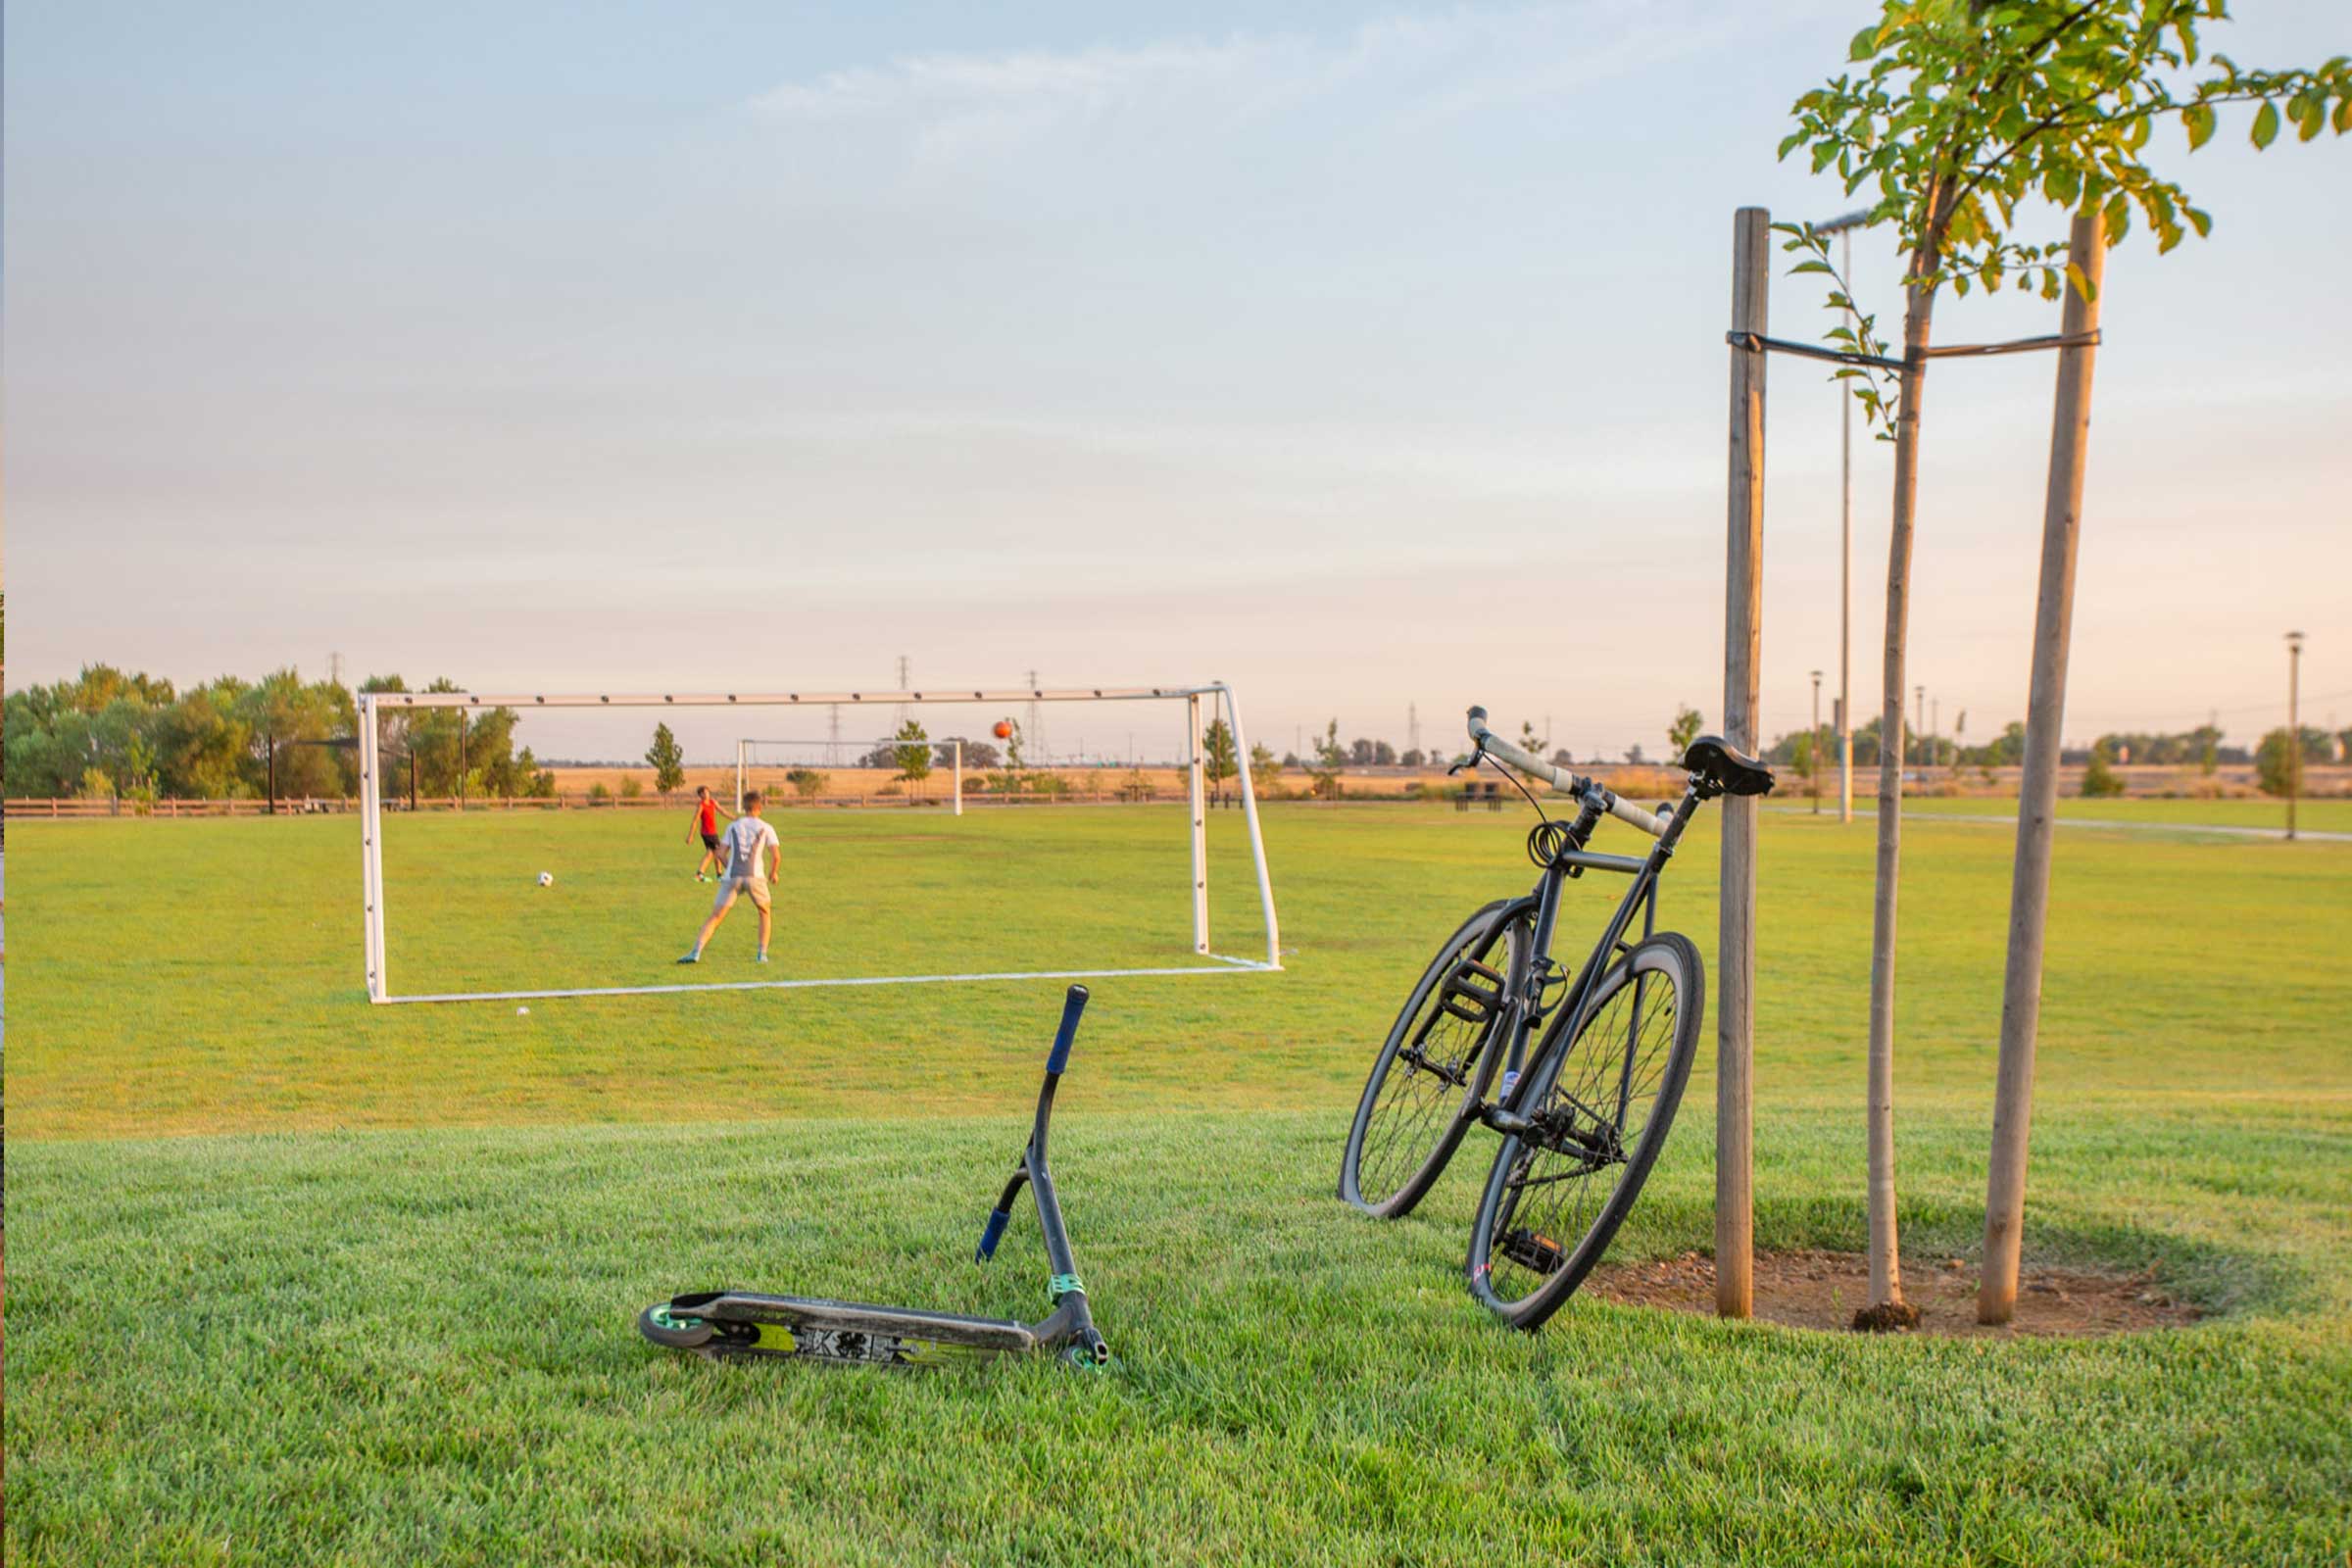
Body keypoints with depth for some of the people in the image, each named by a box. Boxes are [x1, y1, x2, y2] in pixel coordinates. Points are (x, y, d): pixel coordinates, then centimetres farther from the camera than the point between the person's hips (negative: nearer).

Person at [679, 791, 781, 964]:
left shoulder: (732, 826, 15)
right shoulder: (765, 828, 8)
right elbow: (776, 856, -1)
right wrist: (774, 873, 17)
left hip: (732, 877, 1)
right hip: (755, 876, -1)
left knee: (715, 916, 2)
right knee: (765, 913, 22)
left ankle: (696, 952, -14)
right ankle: (762, 954, 14)